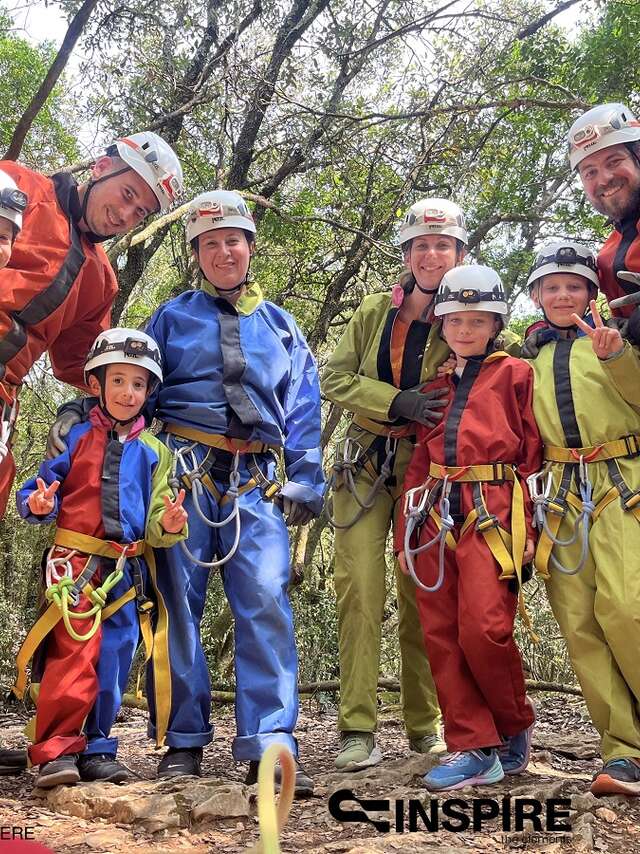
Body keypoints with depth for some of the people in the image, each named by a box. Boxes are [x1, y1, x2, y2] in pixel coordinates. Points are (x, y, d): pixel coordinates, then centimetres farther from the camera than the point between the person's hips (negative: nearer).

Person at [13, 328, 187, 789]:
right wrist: (39, 505, -19)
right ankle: (56, 751, 1)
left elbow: (155, 526, 9)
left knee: (114, 660, 7)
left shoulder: (154, 451, 10)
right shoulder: (76, 437, 4)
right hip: (75, 562, -3)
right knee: (74, 654, -10)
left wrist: (169, 526, -13)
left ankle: (95, 748, 20)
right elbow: (38, 490, 3)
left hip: (127, 570, 3)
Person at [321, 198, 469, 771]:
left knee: (421, 596, 4)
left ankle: (424, 725, 19)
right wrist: (397, 402, -13)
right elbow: (336, 379, 2)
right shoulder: (375, 311, 7)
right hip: (368, 463, 1)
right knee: (360, 586, -9)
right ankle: (358, 730, -4)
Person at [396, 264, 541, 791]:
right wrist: (408, 533, 12)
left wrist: (530, 528, -7)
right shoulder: (434, 385, 19)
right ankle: (474, 748, 8)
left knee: (484, 629, -13)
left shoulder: (515, 375, 6)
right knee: (441, 635, 0)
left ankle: (516, 728, 14)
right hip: (436, 516, 5)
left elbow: (533, 454, 1)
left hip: (492, 514, -5)